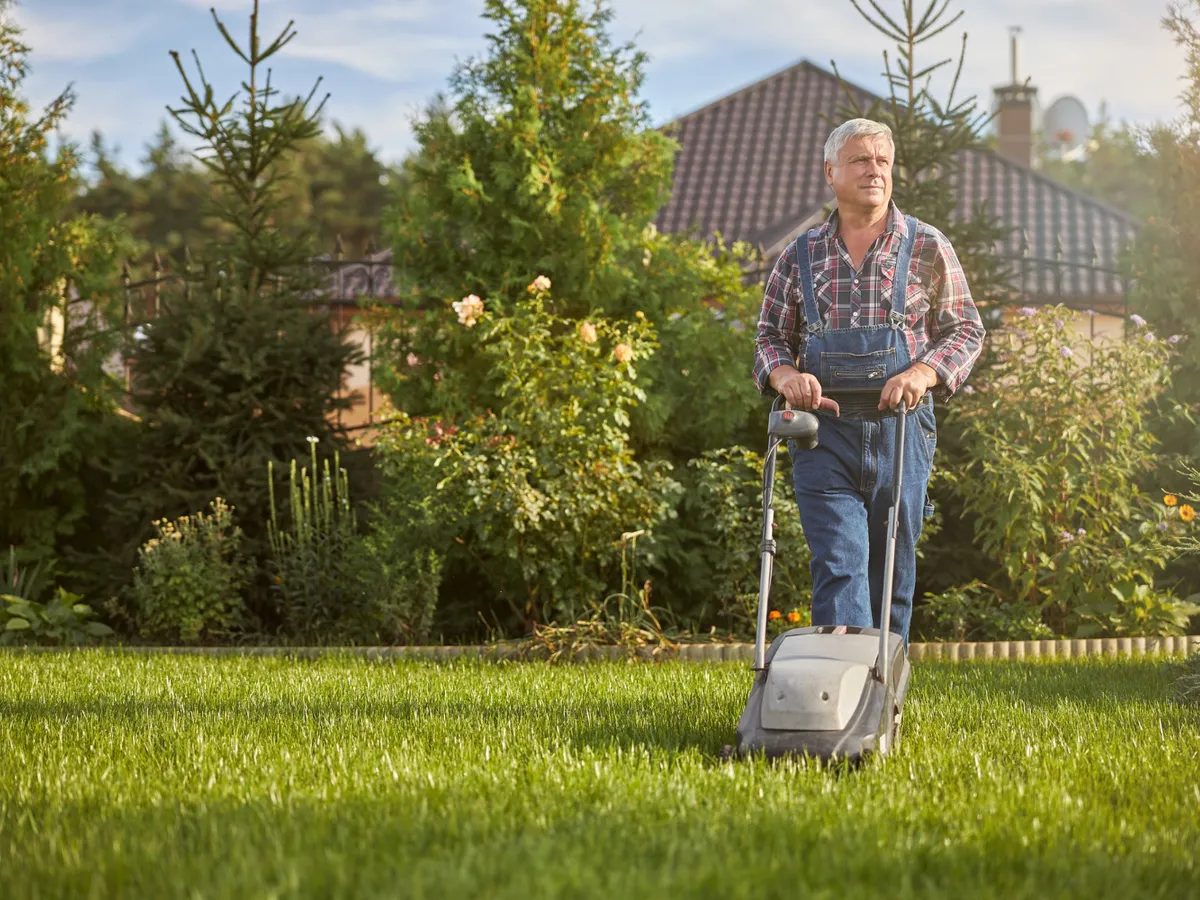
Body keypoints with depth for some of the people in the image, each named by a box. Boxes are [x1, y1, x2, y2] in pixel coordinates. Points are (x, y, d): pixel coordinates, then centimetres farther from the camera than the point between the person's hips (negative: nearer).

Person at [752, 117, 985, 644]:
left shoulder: (928, 248, 7)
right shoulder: (801, 256, 11)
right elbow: (770, 336, 14)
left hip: (900, 430, 0)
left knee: (892, 575, 6)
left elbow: (966, 331, 6)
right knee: (838, 565, -13)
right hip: (822, 429, 0)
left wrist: (923, 372, -13)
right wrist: (785, 374, -9)